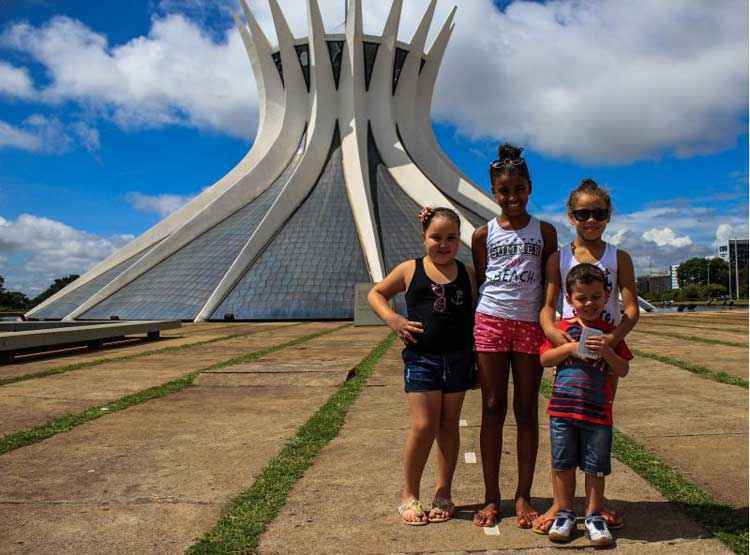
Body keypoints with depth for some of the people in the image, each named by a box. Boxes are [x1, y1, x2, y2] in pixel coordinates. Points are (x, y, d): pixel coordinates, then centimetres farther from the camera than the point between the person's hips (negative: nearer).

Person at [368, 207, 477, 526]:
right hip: (421, 358, -2)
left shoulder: (467, 274, 6)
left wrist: (477, 357, 7)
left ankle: (443, 492, 24)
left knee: (448, 425, 11)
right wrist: (393, 320, -8)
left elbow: (475, 316, 12)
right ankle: (409, 494, 14)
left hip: (458, 358, 3)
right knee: (423, 425, -5)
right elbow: (375, 293, 10)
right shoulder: (410, 270, 1)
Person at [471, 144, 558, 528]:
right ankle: (491, 497, 12)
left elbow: (551, 284, 8)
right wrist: (470, 333, 4)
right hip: (490, 322, 0)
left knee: (527, 411, 5)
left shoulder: (545, 231, 6)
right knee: (493, 409, 4)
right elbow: (478, 283, 9)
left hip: (530, 325, 0)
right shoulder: (483, 234, 6)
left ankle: (524, 496, 14)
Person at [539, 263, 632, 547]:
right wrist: (570, 347, -15)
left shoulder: (610, 332, 4)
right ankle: (564, 513, 24)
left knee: (595, 467, 8)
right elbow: (544, 359, -1)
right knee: (563, 464, 9)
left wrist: (606, 352, -17)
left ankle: (594, 516, 23)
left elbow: (623, 370, 1)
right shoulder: (562, 328, 4)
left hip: (598, 412, 0)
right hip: (563, 408, 1)